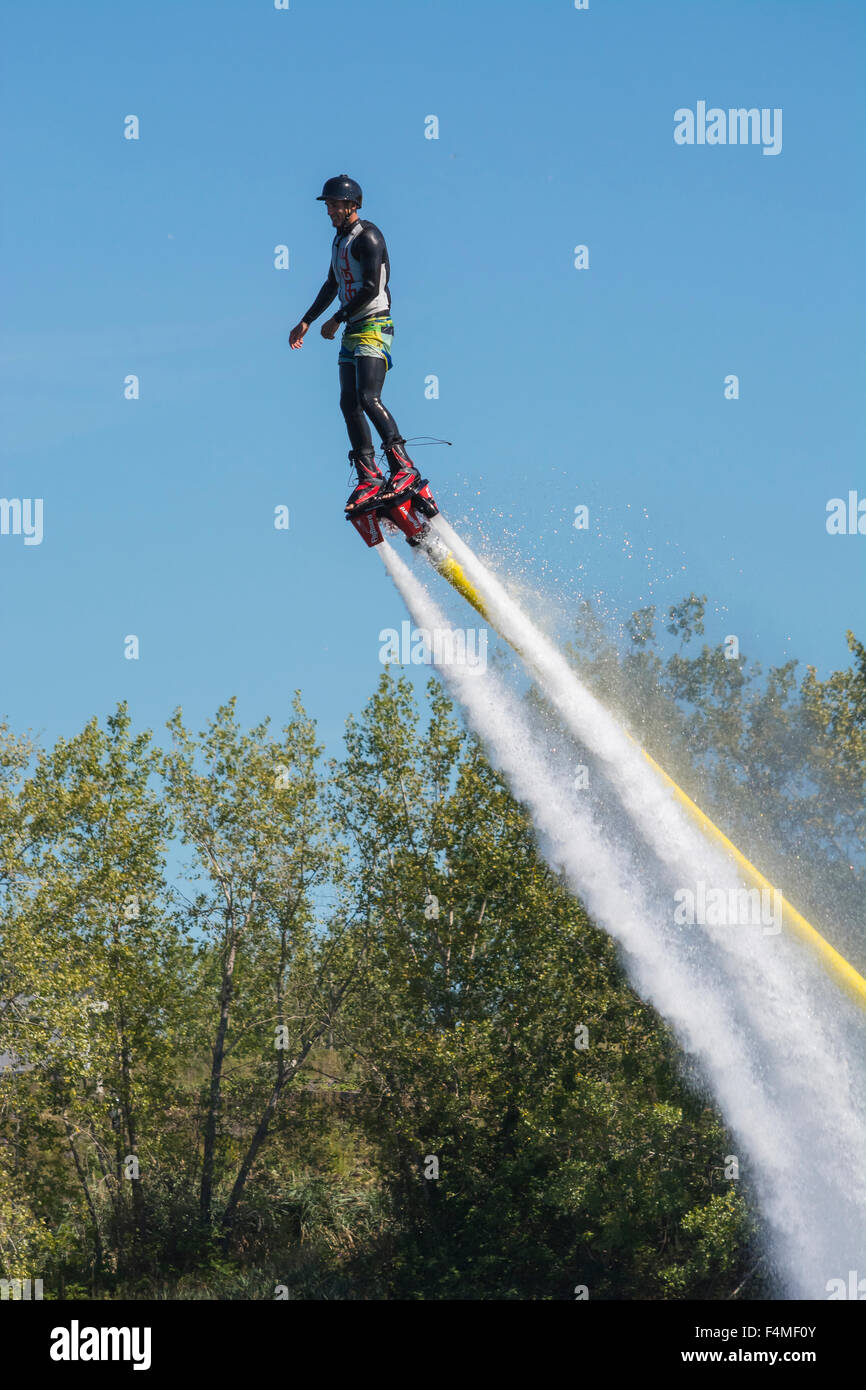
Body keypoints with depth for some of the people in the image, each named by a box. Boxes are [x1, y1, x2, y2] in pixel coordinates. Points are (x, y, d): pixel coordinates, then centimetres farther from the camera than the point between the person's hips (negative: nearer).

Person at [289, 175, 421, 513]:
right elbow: (332, 286, 30)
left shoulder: (367, 236, -10)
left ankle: (404, 468, -22)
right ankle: (369, 477, -2)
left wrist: (337, 320, -14)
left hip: (374, 326, -9)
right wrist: (306, 322, 28)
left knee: (368, 398, -21)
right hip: (351, 332, 9)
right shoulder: (340, 239, 19)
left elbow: (371, 288, -18)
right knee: (349, 403, -1)